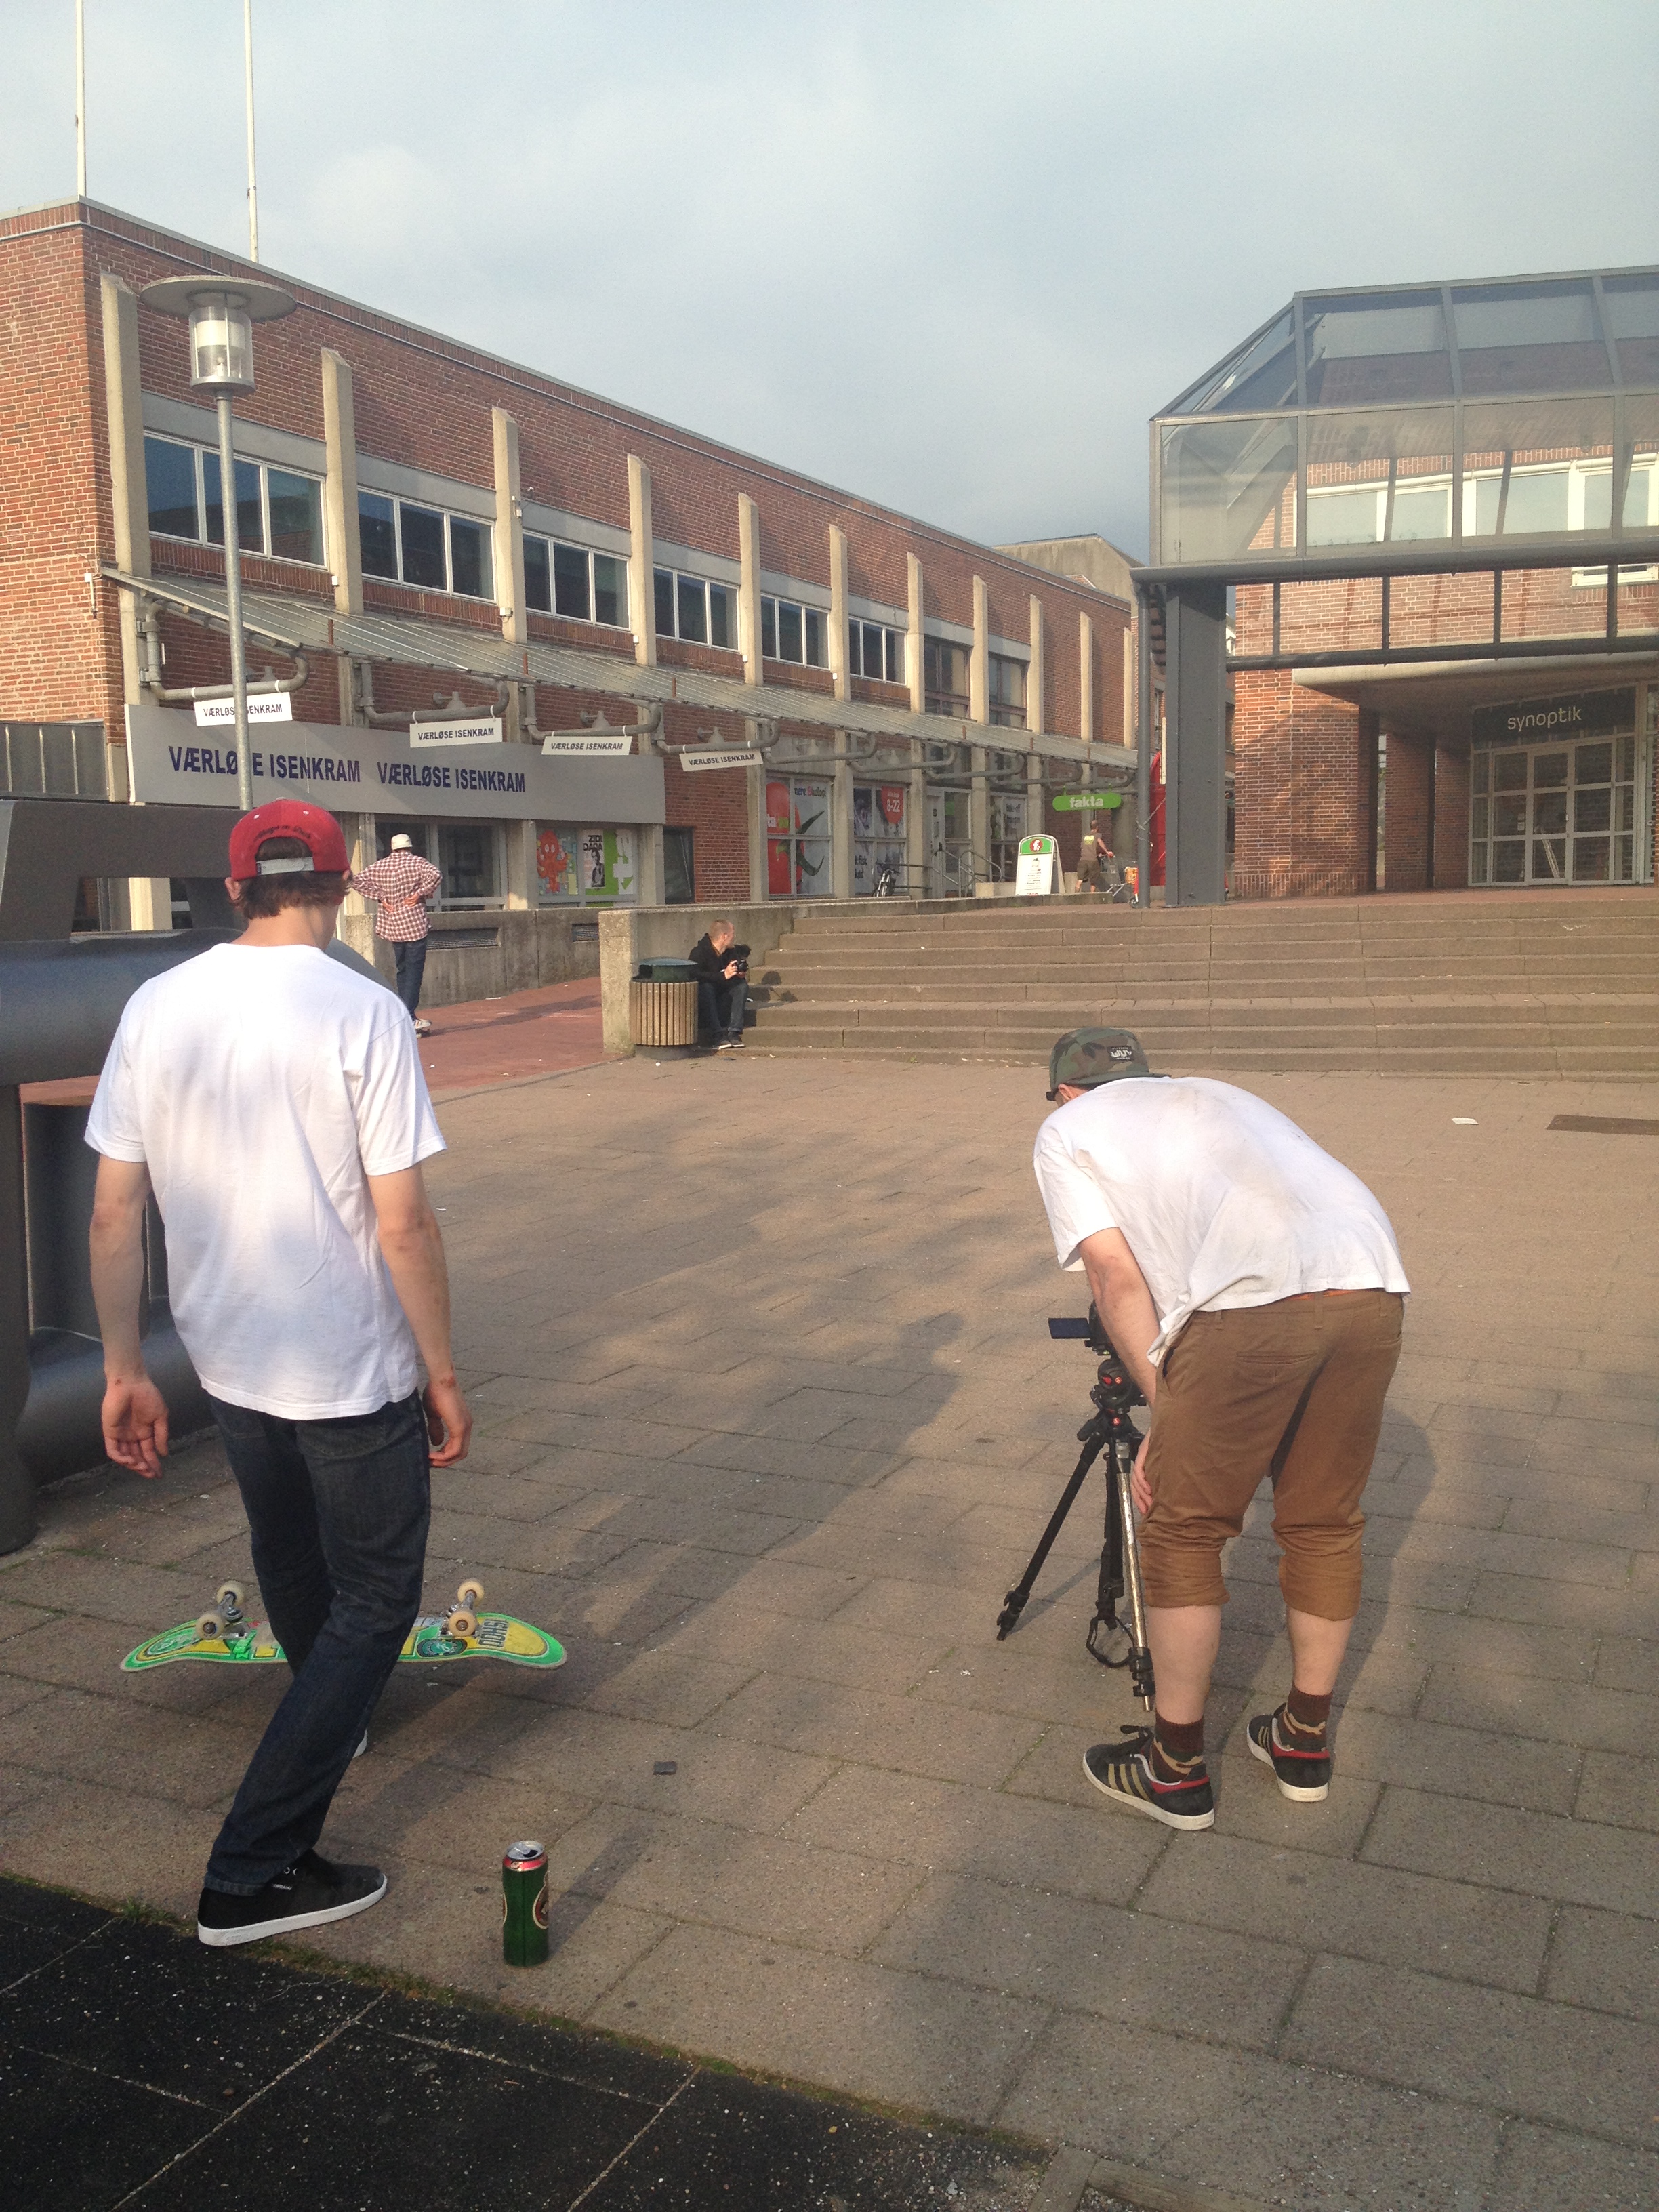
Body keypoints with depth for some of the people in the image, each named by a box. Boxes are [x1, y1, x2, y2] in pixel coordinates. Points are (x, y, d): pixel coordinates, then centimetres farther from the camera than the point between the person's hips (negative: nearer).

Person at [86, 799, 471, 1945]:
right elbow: (403, 1222, -17)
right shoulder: (362, 1011, -16)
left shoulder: (155, 1008, -2)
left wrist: (124, 1368, 7)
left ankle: (332, 1723, 53)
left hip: (230, 1365, 6)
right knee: (375, 1602, 9)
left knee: (296, 1571, 28)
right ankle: (256, 1872, 8)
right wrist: (444, 1375, -6)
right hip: (355, 1375, -6)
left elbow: (115, 1214, -1)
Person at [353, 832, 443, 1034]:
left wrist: (379, 897, 1)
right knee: (414, 971, -4)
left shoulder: (379, 866, 7)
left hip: (391, 926, 5)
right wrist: (421, 893, -11)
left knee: (403, 970, 16)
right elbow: (435, 875, -22)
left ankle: (408, 1017, 18)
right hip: (415, 924, -5)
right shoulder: (416, 862, -4)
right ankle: (408, 1020, -12)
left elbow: (357, 880, 1)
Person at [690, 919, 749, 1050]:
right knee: (706, 987, -36)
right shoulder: (699, 952, -18)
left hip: (720, 998, 6)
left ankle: (734, 1032, -26)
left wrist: (740, 973, -11)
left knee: (742, 984, -14)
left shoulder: (729, 952, 3)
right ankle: (719, 1035, -41)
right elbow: (697, 976, -31)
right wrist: (724, 976, -35)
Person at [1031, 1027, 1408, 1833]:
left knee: (1183, 1531, 12)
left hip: (1251, 1304, -6)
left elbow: (1116, 1276, 7)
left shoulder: (1066, 1130, 20)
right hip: (1373, 1284, 7)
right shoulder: (1212, 1094, 38)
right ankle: (1305, 1744, 36)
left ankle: (1175, 1769, 23)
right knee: (1324, 1523, 22)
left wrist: (1165, 1412, 11)